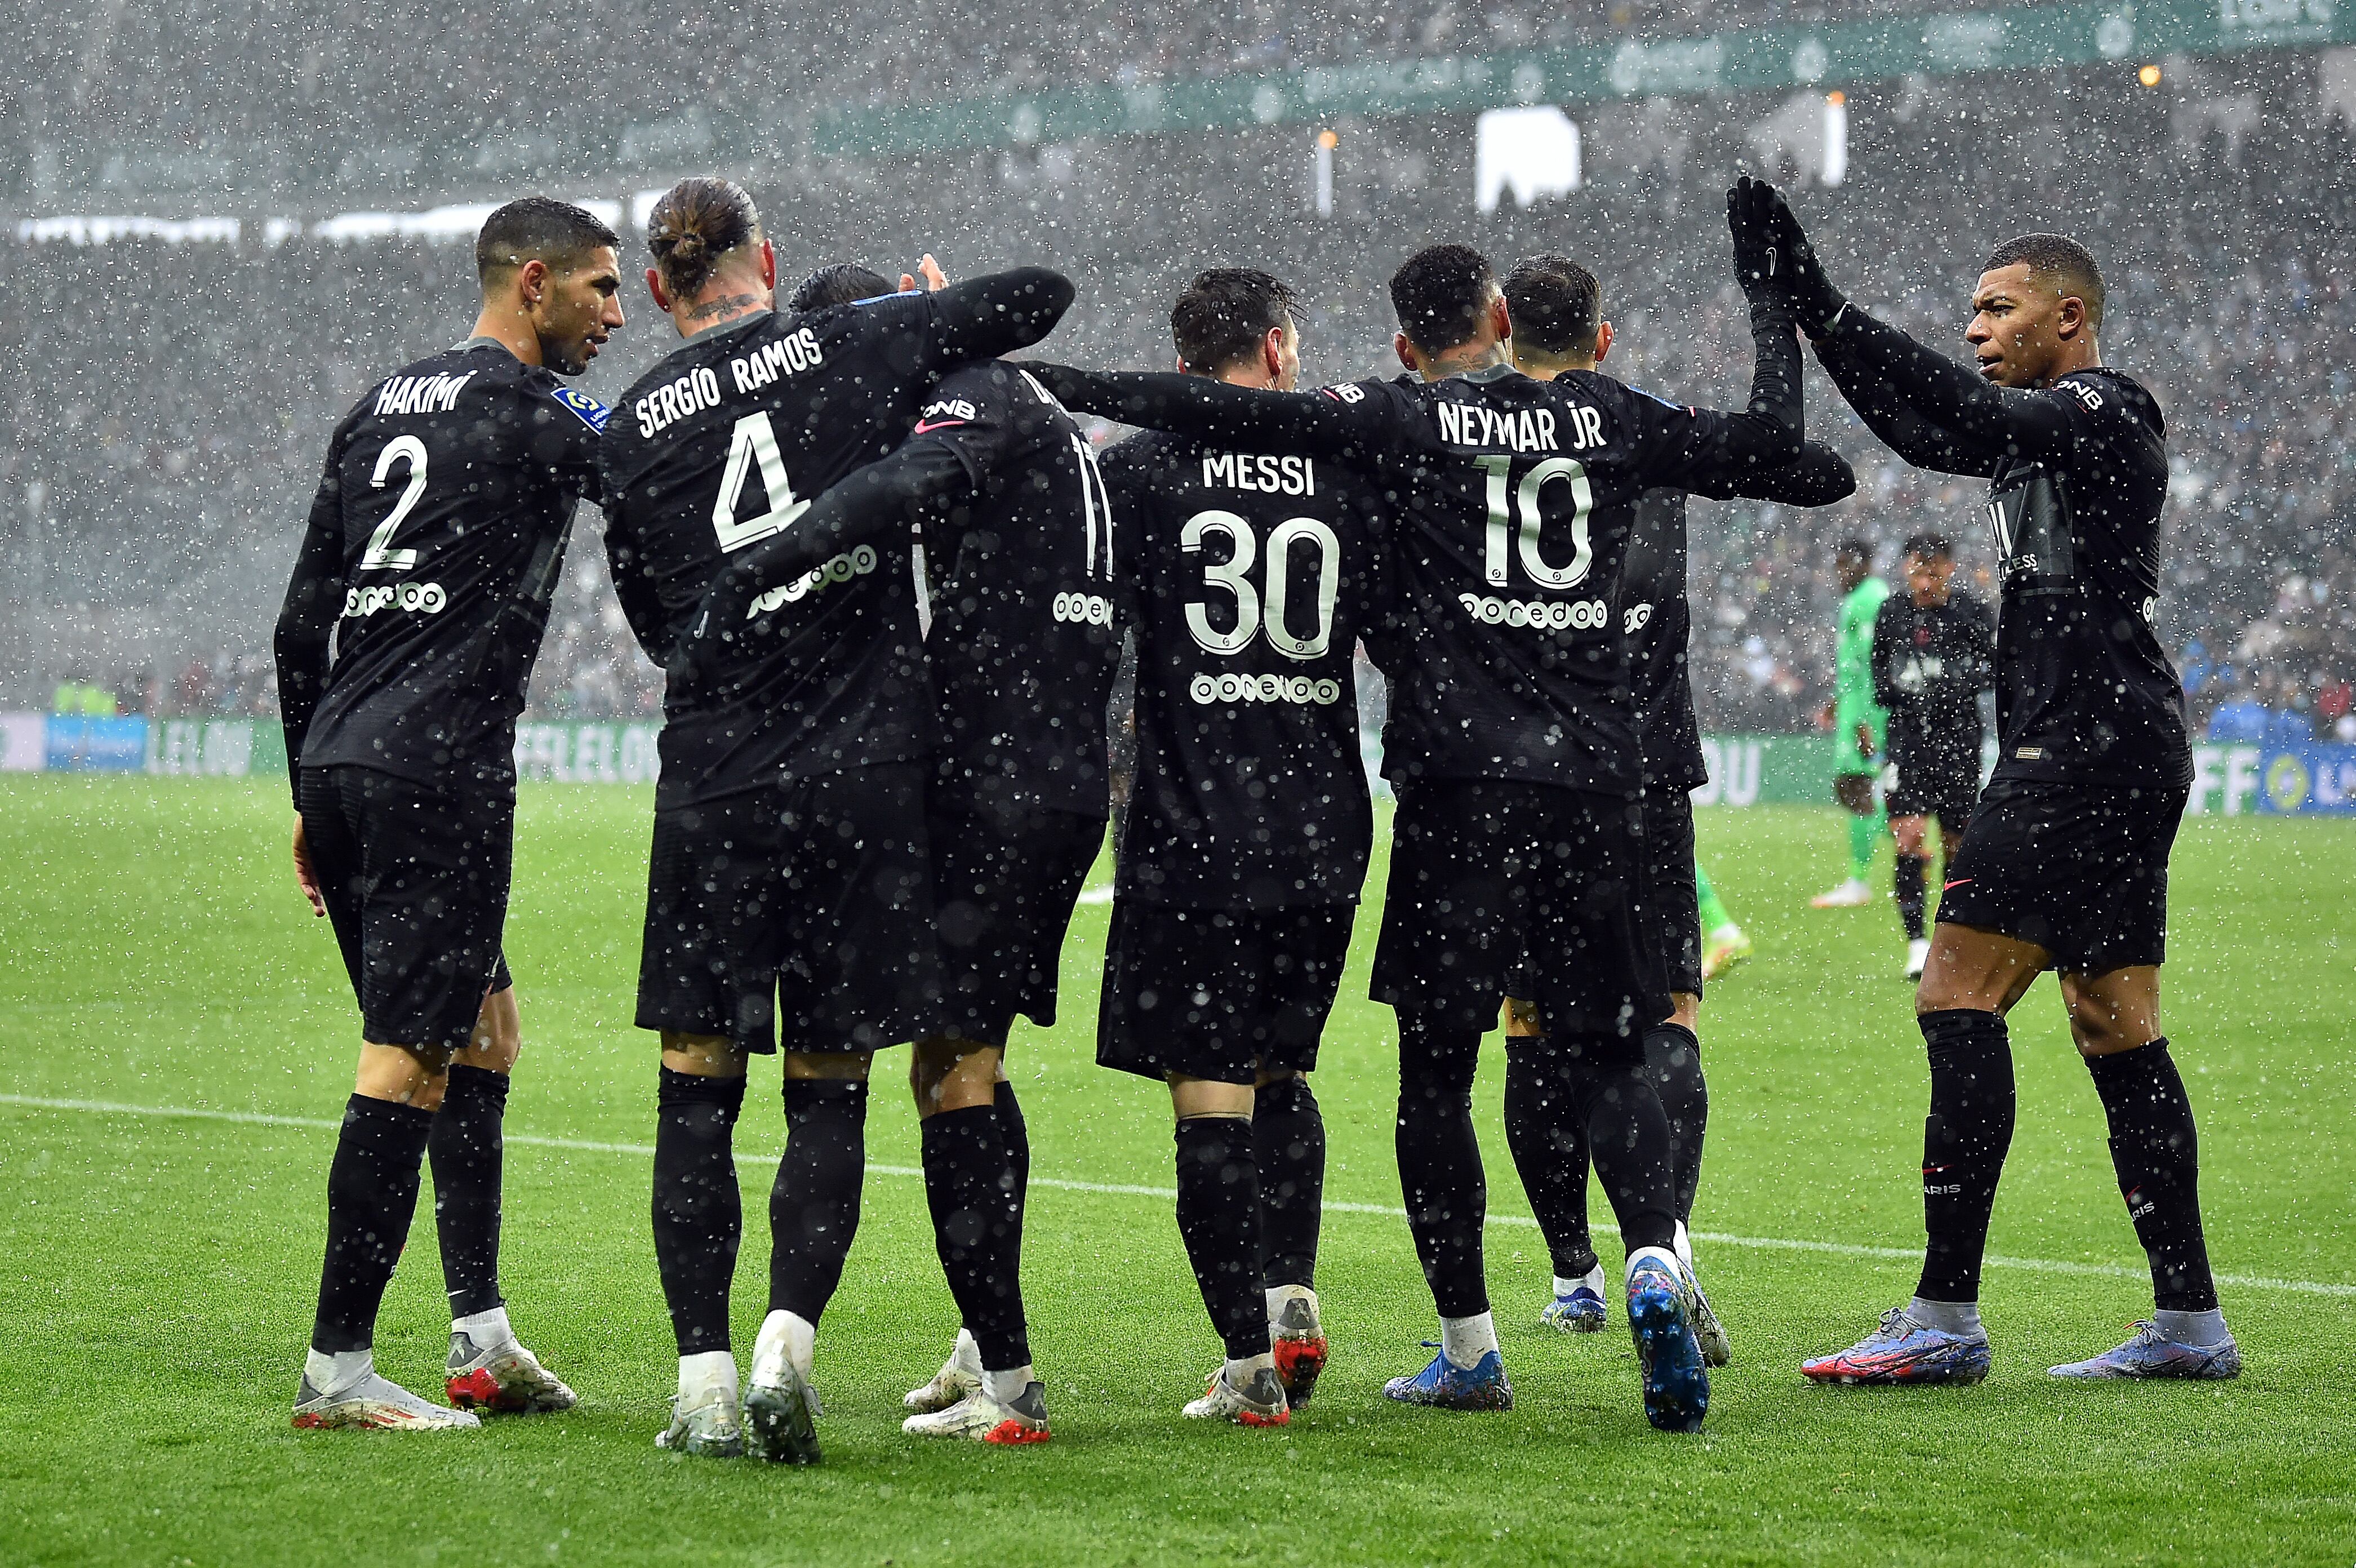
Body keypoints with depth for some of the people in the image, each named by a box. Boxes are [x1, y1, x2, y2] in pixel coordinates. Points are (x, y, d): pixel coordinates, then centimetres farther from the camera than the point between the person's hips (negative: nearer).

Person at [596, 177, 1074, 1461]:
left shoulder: (634, 425, 6)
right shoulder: (858, 347, 3)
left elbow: (656, 620, 14)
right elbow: (1043, 293, 12)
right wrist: (930, 323, 29)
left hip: (712, 778, 0)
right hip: (864, 770, 0)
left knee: (697, 1089, 6)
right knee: (830, 1091, 6)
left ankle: (703, 1377, -1)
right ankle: (787, 1341, -11)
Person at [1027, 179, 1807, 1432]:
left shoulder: (1401, 417, 2)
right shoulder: (1604, 416, 10)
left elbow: (1231, 413, -9)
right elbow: (1770, 437, 15)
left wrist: (1050, 386, -6)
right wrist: (1763, 279, 26)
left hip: (1459, 777, -3)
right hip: (1591, 778, 3)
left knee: (1437, 1063, 6)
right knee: (1603, 1050, 9)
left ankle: (1467, 1348, 7)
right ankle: (1654, 1264, -17)